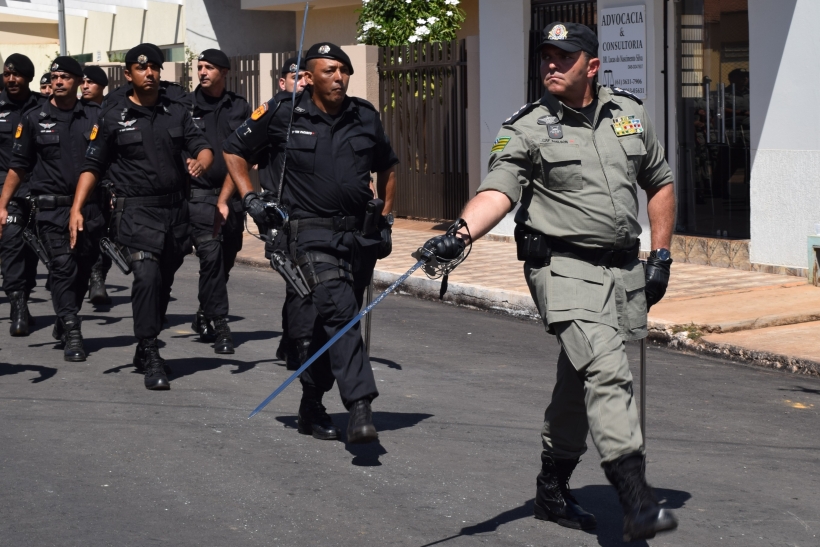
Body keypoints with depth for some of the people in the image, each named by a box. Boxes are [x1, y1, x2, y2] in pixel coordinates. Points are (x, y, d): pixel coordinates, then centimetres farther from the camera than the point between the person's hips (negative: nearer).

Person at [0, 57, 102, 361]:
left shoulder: (95, 116, 7)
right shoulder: (34, 119, 6)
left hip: (90, 207, 2)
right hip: (52, 208, -2)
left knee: (82, 270, 8)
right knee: (63, 267, -12)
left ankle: (64, 323, 28)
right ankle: (71, 335, -14)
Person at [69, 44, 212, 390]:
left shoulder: (177, 112, 13)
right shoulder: (113, 116, 4)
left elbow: (202, 147, 6)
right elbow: (93, 165, 5)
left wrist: (200, 162, -19)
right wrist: (77, 209, -5)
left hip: (175, 210, 4)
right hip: (135, 210, -4)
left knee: (163, 283, 11)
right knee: (147, 277, -20)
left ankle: (146, 350, 27)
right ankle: (151, 359, -16)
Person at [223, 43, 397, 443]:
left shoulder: (365, 117, 9)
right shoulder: (283, 115, -2)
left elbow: (387, 167, 25)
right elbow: (233, 150, 11)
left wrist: (385, 218, 17)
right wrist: (249, 198, 1)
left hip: (360, 234, 4)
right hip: (313, 233, -4)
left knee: (330, 323, 11)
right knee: (340, 312, -22)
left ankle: (311, 409, 26)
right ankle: (360, 407, -29)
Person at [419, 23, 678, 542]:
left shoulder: (630, 114, 11)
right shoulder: (527, 130, -3)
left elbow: (660, 184, 21)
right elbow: (497, 191, -17)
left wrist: (661, 256, 15)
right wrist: (460, 234, -36)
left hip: (624, 269, 5)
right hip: (564, 268, -5)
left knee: (582, 382, 13)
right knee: (608, 371, -21)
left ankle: (553, 489, 29)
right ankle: (637, 502, -26)